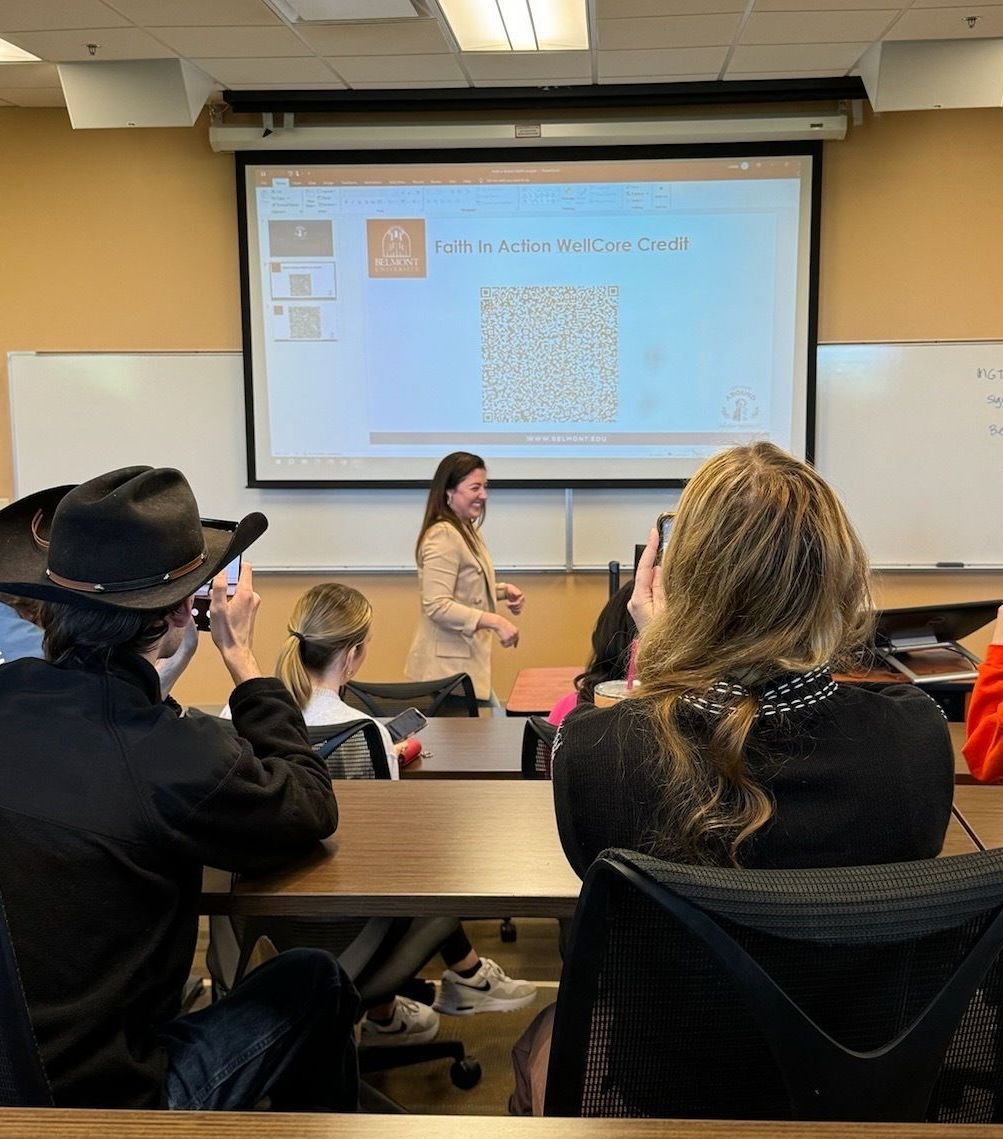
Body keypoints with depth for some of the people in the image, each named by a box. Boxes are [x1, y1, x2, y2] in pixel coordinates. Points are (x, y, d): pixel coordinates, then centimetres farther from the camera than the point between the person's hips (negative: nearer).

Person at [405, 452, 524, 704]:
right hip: (449, 666, -10)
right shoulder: (443, 536, -18)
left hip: (467, 661, 10)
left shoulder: (467, 530, 14)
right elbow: (437, 606, -25)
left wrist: (503, 590, 9)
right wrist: (496, 622, -27)